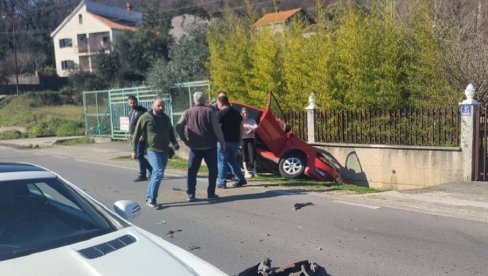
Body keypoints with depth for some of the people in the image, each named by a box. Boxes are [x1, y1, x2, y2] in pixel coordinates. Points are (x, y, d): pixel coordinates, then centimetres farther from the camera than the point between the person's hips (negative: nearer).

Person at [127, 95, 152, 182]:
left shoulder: (142, 110, -10)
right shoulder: (131, 112, 16)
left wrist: (143, 135, -21)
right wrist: (130, 133, 13)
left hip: (141, 137, -9)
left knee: (139, 155, -8)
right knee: (138, 155, 12)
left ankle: (142, 175, 1)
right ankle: (151, 170, 25)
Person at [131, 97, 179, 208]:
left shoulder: (166, 118, 10)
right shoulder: (145, 118, -7)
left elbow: (171, 132, 23)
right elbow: (136, 135, -3)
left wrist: (174, 142, 5)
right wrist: (134, 150, -5)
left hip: (164, 151, 6)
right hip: (152, 150, -6)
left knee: (156, 174, 10)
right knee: (159, 172, -19)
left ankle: (148, 197, 23)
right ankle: (151, 199, -8)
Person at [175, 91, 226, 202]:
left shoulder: (187, 112, 3)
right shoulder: (210, 111, -6)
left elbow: (178, 127, 1)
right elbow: (217, 128, -10)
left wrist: (184, 139, 13)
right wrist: (222, 142, -4)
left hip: (194, 146, 2)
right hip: (210, 146, -2)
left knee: (192, 171, 10)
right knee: (212, 170, 9)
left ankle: (190, 194, 9)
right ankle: (211, 194, 8)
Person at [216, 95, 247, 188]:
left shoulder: (221, 113, -9)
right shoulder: (236, 113, 11)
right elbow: (240, 127, 14)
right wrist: (239, 140, 19)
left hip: (224, 141, -7)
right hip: (235, 141, 7)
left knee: (222, 162, 3)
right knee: (231, 159, 21)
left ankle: (222, 183, 4)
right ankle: (241, 179, 17)